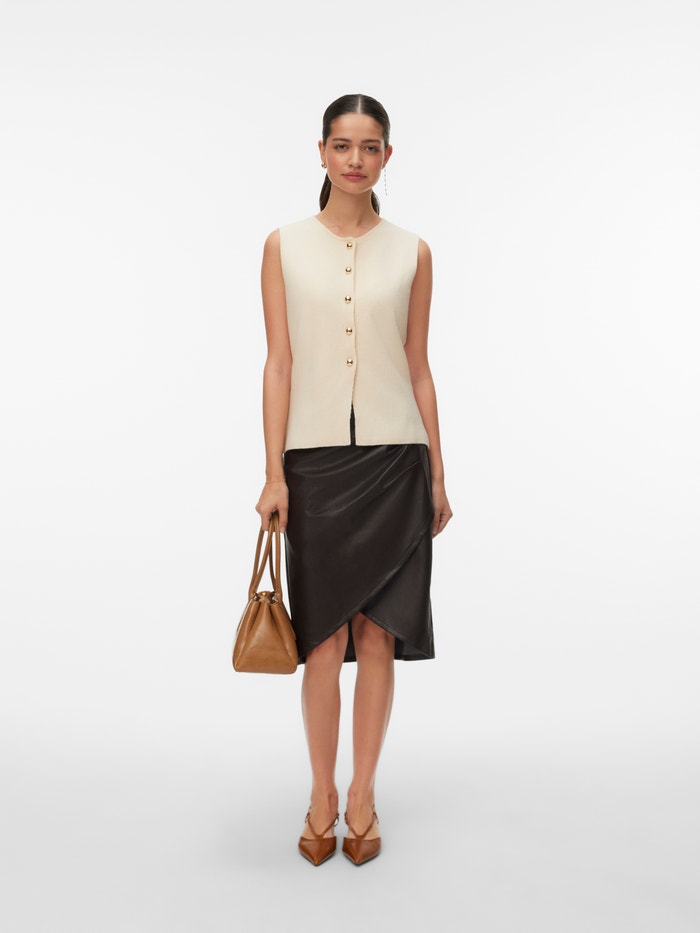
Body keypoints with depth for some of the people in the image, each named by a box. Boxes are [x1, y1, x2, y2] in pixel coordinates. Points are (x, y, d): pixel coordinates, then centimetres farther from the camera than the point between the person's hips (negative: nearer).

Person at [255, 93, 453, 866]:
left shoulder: (412, 253, 8)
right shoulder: (284, 245, 5)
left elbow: (419, 369, 8)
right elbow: (278, 363, 1)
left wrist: (437, 475, 6)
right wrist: (273, 473, -6)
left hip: (393, 459, 1)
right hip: (315, 458, -1)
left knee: (378, 634, 4)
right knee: (323, 637, 4)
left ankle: (363, 796, 21)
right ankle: (321, 795, 23)